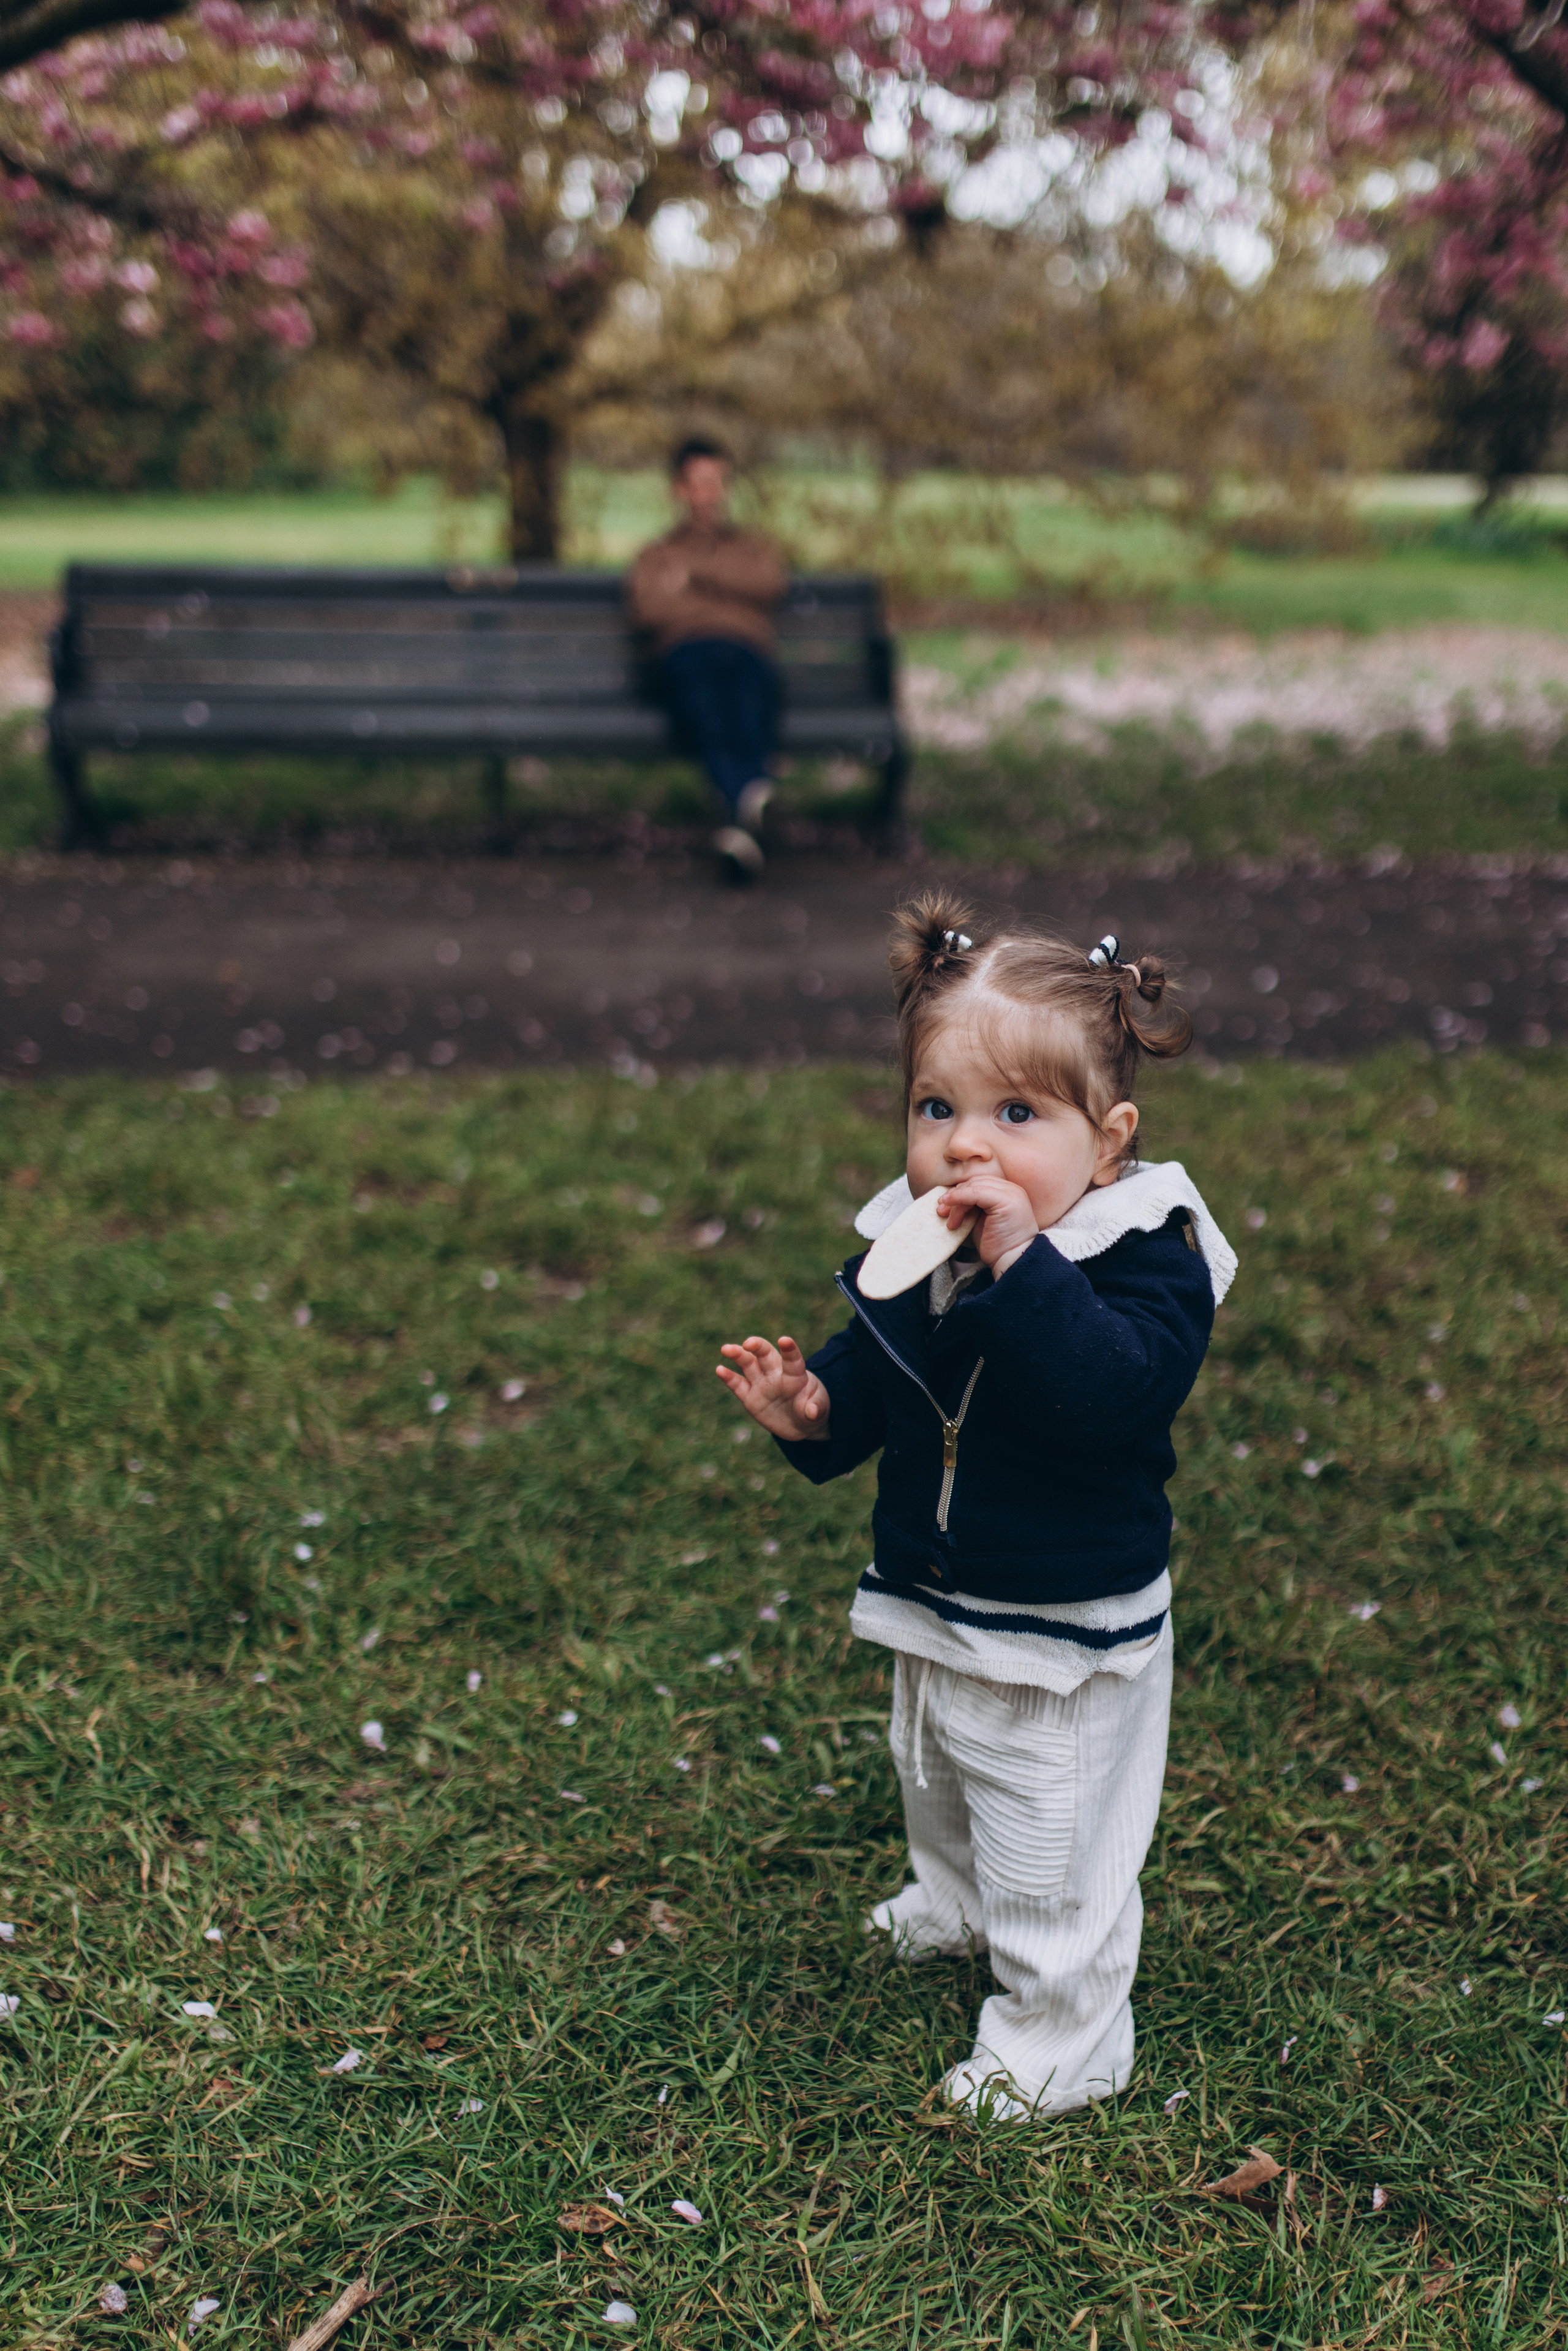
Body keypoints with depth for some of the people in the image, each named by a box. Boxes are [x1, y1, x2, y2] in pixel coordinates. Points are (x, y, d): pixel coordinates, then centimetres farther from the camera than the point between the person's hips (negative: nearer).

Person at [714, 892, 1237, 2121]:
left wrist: (1021, 1264, -47)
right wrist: (815, 1408, -13)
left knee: (1054, 1855, 10)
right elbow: (875, 1369, 8)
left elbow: (1111, 1392, -43)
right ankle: (954, 1904, 63)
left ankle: (1058, 2041, 34)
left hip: (1070, 1630, -7)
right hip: (932, 1607, 7)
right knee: (942, 1786, 33)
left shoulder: (1143, 1258, -26)